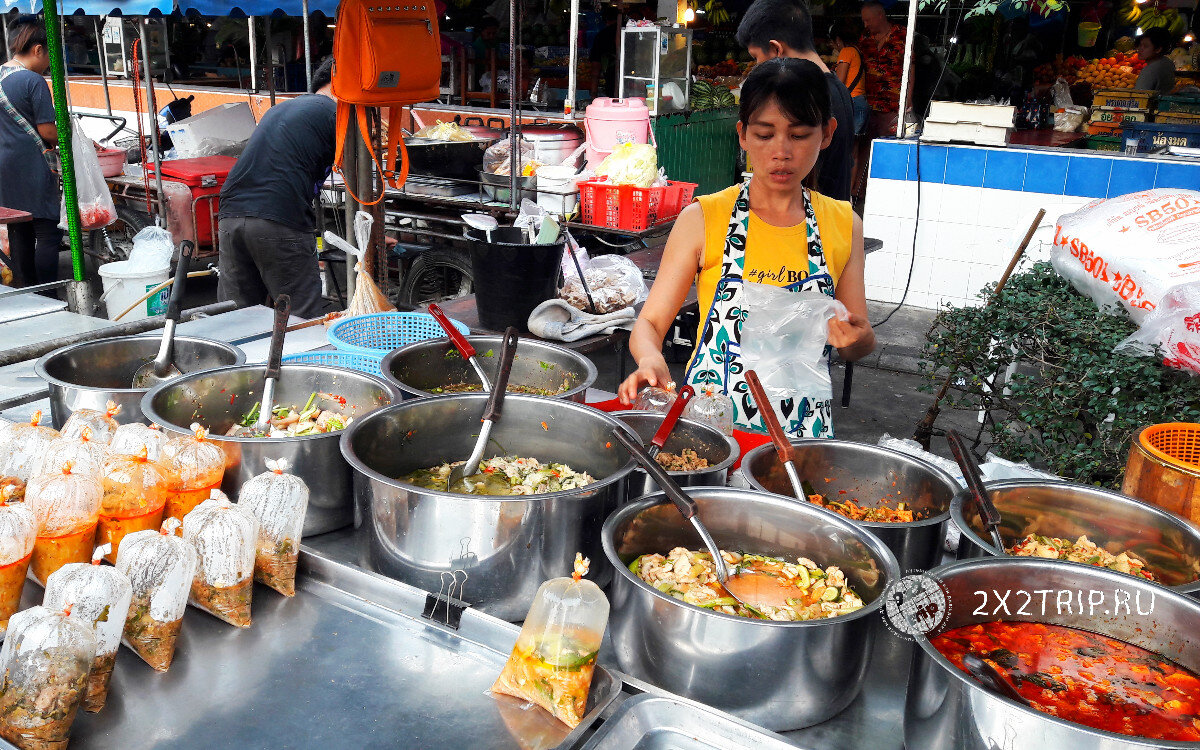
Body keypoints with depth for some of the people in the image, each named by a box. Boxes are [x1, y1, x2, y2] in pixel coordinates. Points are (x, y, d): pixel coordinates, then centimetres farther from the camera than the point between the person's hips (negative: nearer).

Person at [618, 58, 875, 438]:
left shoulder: (843, 224, 6)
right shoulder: (703, 219, -2)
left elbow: (856, 348, 13)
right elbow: (649, 324, -1)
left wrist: (857, 338, -9)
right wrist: (651, 359, -23)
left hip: (803, 433, 2)